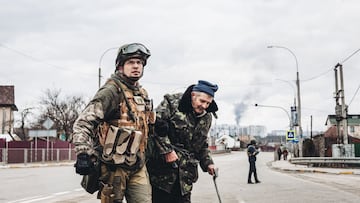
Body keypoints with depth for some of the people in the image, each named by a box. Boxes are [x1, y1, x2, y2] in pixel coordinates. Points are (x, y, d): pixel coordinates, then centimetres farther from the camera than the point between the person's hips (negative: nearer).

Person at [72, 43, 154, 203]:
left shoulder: (142, 94, 14)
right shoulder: (111, 91, -12)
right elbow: (83, 123, -20)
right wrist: (83, 154, -30)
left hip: (137, 165, 7)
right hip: (114, 166, -7)